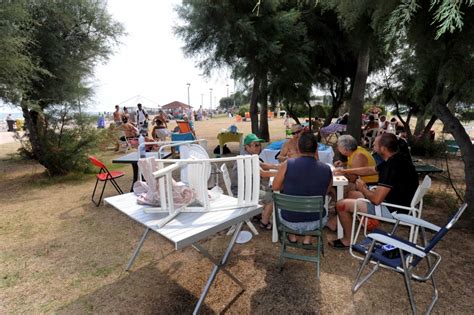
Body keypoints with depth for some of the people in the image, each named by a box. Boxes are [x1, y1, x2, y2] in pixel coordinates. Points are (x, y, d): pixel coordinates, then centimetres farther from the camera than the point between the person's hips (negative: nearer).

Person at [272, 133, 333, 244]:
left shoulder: (287, 164, -18)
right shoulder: (327, 169, -12)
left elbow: (276, 187, -3)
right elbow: (325, 192, 6)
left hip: (289, 220, -1)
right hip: (314, 222, 1)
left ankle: (292, 236, 34)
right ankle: (307, 238, 29)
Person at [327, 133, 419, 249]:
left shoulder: (392, 167, -30)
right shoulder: (395, 160, 2)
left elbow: (376, 199, -31)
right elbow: (370, 170, 18)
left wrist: (363, 188, -10)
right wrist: (345, 171, 17)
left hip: (392, 210, -10)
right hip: (395, 201, 10)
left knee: (341, 204, -7)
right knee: (352, 194, 21)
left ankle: (347, 240, 13)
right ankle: (333, 223, 28)